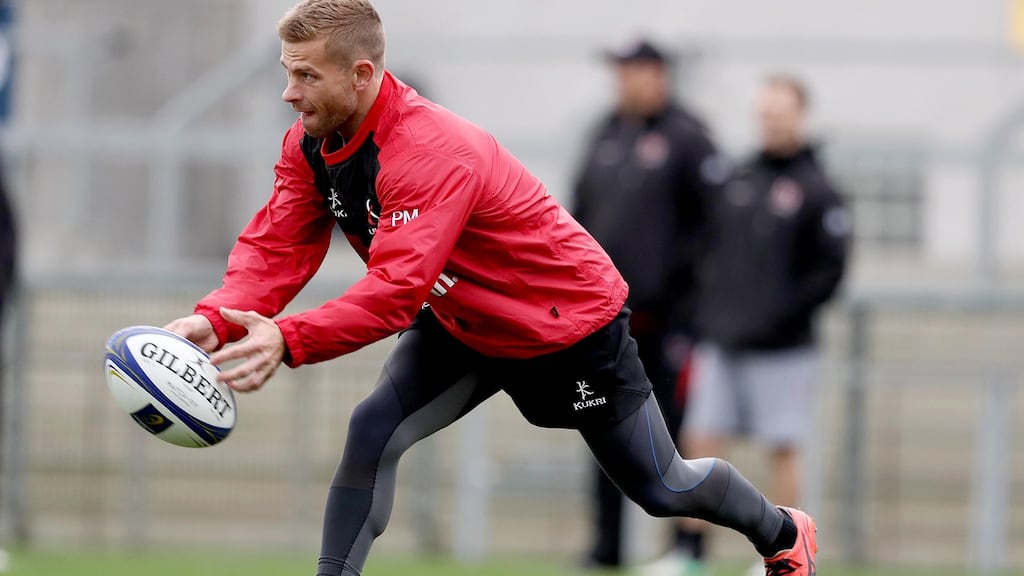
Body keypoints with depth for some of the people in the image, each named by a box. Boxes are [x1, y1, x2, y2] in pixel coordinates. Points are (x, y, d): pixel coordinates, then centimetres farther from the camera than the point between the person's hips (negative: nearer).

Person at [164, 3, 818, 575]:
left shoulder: (432, 155, -39)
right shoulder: (310, 145, -13)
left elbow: (396, 291, -47)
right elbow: (275, 248, -18)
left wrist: (289, 341, -59)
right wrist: (216, 320, -39)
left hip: (570, 327, -7)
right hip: (463, 328, 7)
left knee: (660, 488, 11)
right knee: (372, 433, -17)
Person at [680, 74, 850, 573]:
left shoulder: (815, 190, -4)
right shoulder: (736, 181, 12)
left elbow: (830, 270, -8)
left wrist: (783, 316, -14)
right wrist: (705, 317, 9)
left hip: (781, 350, -5)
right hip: (720, 344, 5)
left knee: (782, 449, 0)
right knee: (700, 442, 1)